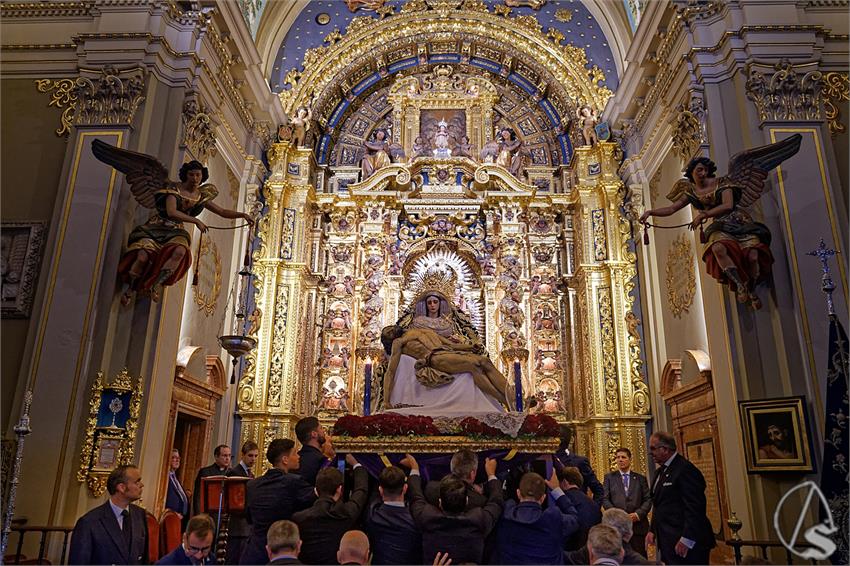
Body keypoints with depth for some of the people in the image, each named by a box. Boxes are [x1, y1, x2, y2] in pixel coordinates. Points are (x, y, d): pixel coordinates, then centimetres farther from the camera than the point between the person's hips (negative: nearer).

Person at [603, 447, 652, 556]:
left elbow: (648, 500, 7)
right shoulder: (609, 477, 11)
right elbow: (605, 499, 3)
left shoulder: (641, 478, 14)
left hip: (638, 524, 1)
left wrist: (638, 514, -9)